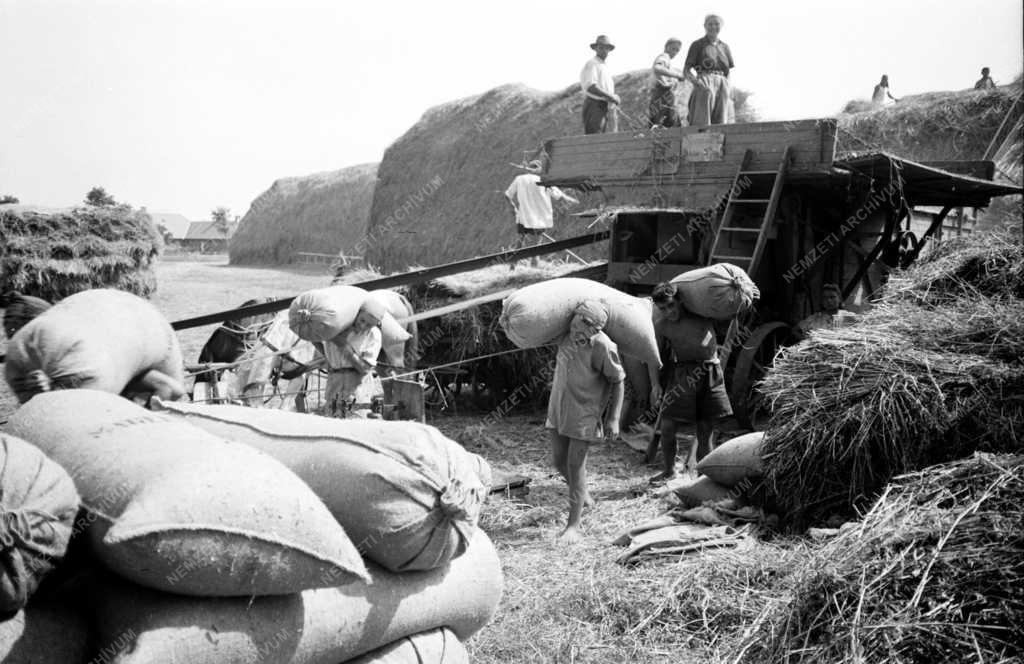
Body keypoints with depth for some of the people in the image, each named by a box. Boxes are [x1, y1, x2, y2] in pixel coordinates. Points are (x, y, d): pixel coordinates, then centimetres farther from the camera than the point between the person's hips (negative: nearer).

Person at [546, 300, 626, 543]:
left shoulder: (604, 347, -23)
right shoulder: (564, 334, -8)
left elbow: (617, 382, -13)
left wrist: (614, 419, -12)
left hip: (585, 412, -6)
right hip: (558, 407, 6)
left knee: (575, 465, -5)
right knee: (558, 461, 13)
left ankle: (573, 526, 4)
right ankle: (583, 495, 41)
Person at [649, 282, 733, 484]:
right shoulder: (661, 327, -1)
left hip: (710, 373, 0)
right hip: (682, 374, 0)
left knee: (706, 427, 3)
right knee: (667, 426, -3)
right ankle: (668, 470, 18)